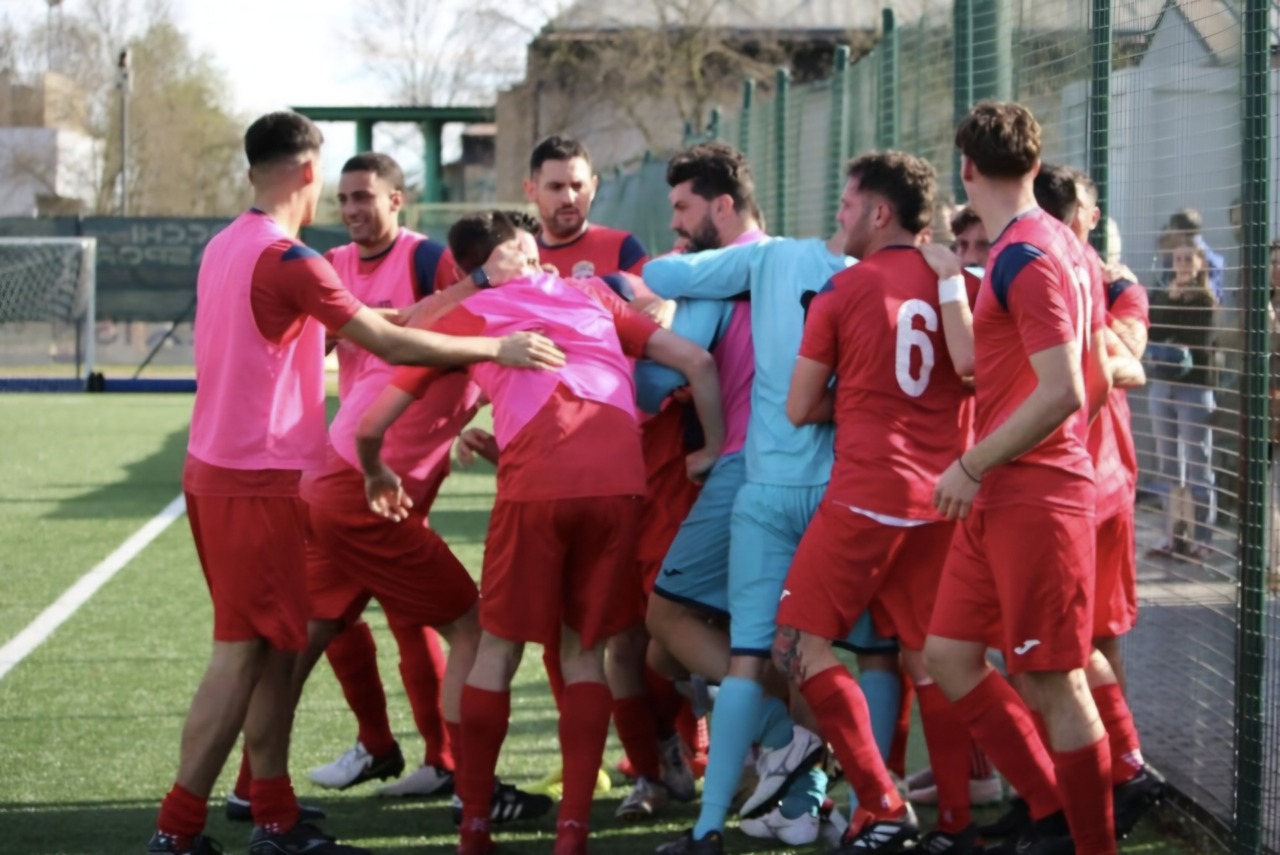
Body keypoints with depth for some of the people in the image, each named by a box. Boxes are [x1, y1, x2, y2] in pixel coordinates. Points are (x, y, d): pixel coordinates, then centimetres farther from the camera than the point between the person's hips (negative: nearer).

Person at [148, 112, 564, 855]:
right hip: (256, 483, -9)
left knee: (275, 647, 13)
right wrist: (496, 348, -10)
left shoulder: (227, 246, 11)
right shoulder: (286, 259, -17)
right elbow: (390, 343, -18)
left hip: (217, 472, 9)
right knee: (244, 653, -6)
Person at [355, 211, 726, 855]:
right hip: (619, 482, 2)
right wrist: (715, 448, 28)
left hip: (534, 486, -2)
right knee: (585, 652, 16)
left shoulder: (466, 315, 20)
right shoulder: (592, 297, 27)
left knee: (498, 650, 15)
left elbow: (373, 423, 18)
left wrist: (377, 476, 38)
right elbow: (696, 362, 19)